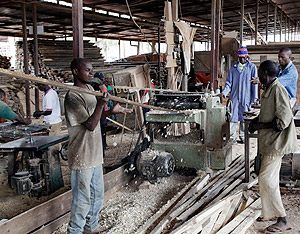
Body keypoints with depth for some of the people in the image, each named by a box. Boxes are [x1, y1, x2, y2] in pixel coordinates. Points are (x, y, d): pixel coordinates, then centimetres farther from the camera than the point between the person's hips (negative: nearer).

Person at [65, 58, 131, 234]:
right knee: (83, 198, 2)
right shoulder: (72, 97, -19)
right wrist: (100, 104, -36)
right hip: (82, 156, -9)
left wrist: (112, 111, 7)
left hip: (95, 152, 9)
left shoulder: (90, 89, 9)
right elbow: (90, 125, -23)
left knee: (97, 194, 20)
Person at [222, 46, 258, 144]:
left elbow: (254, 83, 2)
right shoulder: (233, 68, 11)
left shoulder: (252, 67, 5)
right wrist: (224, 92, -7)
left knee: (244, 117, 4)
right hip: (234, 96, 1)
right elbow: (229, 82, 10)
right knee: (233, 116, -3)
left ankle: (243, 137, 16)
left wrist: (254, 98, -3)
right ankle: (232, 137, 3)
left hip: (246, 97, -1)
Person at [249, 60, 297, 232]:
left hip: (276, 142, -10)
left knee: (266, 179, -10)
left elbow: (283, 121, -25)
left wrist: (260, 126, -17)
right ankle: (273, 213, 30)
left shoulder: (278, 90, -19)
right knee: (270, 179, 16)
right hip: (270, 142, 10)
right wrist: (256, 121, 8)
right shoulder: (268, 90, 12)